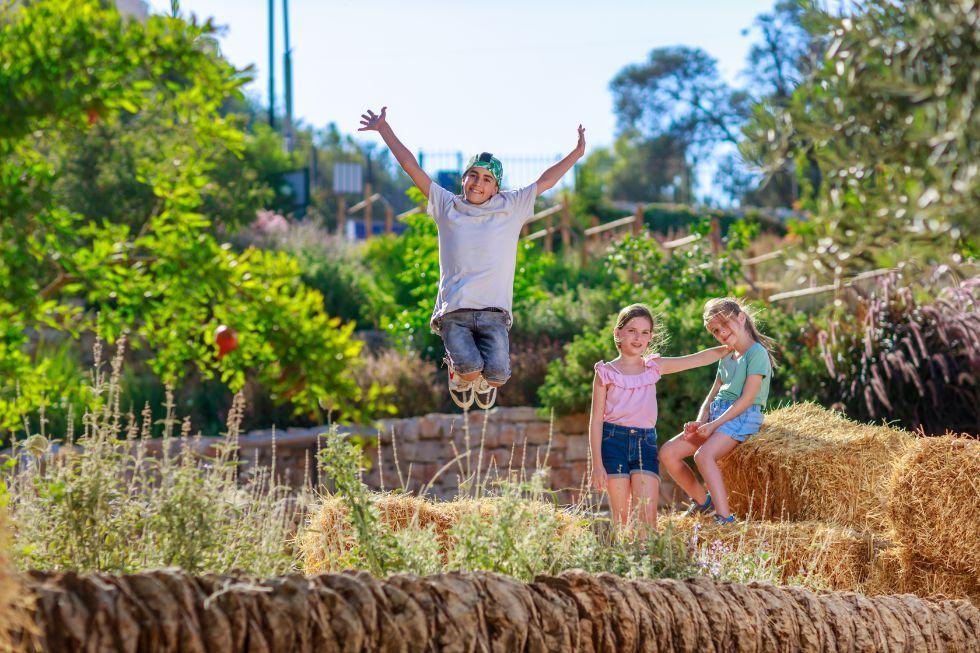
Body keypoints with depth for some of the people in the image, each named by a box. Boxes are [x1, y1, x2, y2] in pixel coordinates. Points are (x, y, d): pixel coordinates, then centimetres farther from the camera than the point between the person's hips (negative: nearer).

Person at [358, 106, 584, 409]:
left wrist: (577, 153, 13)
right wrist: (384, 129, 15)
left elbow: (545, 181, 17)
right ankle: (459, 378, 13)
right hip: (454, 311, -1)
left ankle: (484, 382, 18)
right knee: (469, 368, -26)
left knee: (497, 373, -21)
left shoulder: (510, 207, 13)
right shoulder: (447, 206, 12)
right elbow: (412, 167, 14)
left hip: (494, 312, 1)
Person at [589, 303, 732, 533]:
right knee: (620, 517, -2)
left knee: (648, 514, -10)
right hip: (614, 441, -2)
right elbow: (596, 421, -2)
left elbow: (700, 358, 12)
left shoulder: (654, 367, 10)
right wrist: (597, 464, -7)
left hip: (646, 442, 2)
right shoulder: (606, 373, 0)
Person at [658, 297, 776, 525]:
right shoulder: (726, 358, 21)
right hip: (717, 414, 9)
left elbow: (746, 399, -15)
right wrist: (700, 421, -2)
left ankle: (725, 517, -36)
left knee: (704, 455, -33)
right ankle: (702, 500, 10)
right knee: (668, 452, -3)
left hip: (743, 417, -9)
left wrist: (713, 425, -17)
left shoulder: (757, 353, -7)